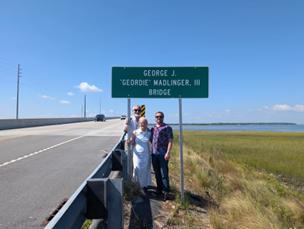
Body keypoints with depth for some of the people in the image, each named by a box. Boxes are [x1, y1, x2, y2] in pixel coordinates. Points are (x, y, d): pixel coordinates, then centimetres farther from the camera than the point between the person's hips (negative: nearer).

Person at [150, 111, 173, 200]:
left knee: (164, 174, -1)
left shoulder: (167, 128, -3)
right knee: (157, 173, 13)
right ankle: (159, 190, 25)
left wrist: (168, 152, -17)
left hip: (163, 154, -5)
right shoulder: (153, 128, 14)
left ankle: (166, 192, 11)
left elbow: (170, 141, -10)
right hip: (154, 154, 6)